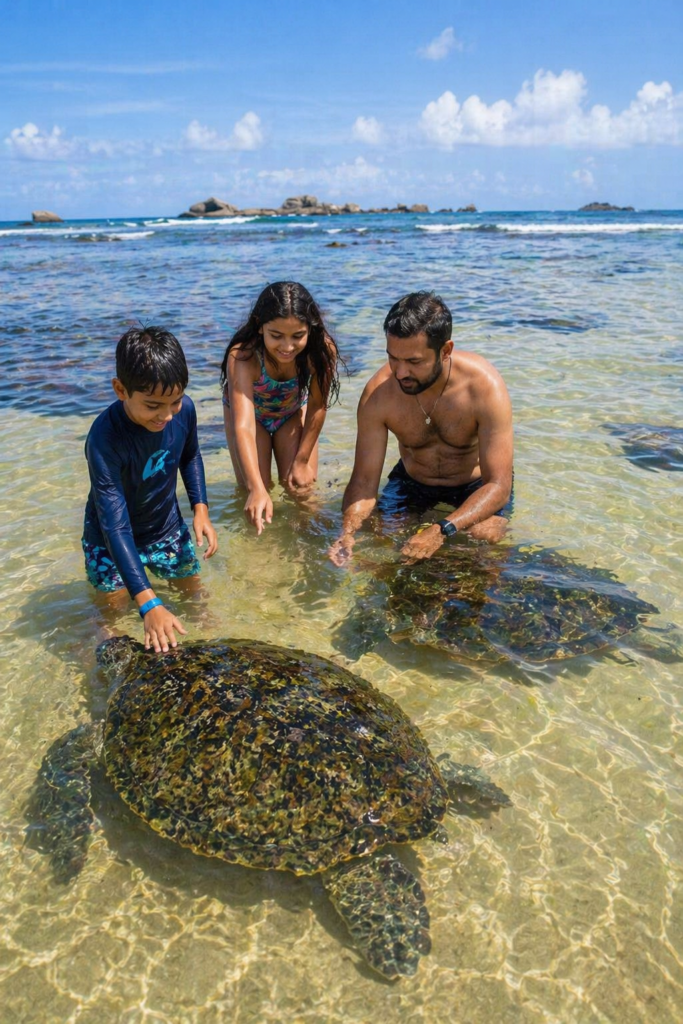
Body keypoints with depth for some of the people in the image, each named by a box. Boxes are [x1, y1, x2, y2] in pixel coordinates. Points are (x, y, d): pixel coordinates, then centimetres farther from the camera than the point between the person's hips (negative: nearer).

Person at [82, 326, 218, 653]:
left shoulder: (184, 409, -22)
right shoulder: (104, 440, -37)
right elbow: (115, 526, -39)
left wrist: (200, 508, -8)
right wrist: (148, 604, -45)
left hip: (166, 527, 4)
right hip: (112, 540, -4)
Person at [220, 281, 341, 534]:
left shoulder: (323, 349, -35)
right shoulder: (242, 357, -42)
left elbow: (317, 407, -20)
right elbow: (243, 427, -50)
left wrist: (302, 461, -13)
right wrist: (257, 489, -61)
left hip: (293, 412, 2)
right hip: (250, 412, -1)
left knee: (300, 490, -3)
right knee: (253, 489, -3)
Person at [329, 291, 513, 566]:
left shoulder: (485, 387, -32)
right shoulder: (378, 393, -26)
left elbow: (498, 485, -33)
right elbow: (363, 480, -20)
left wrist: (442, 531, -48)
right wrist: (348, 531, -41)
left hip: (477, 482, -1)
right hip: (412, 479, 2)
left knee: (485, 537, -25)